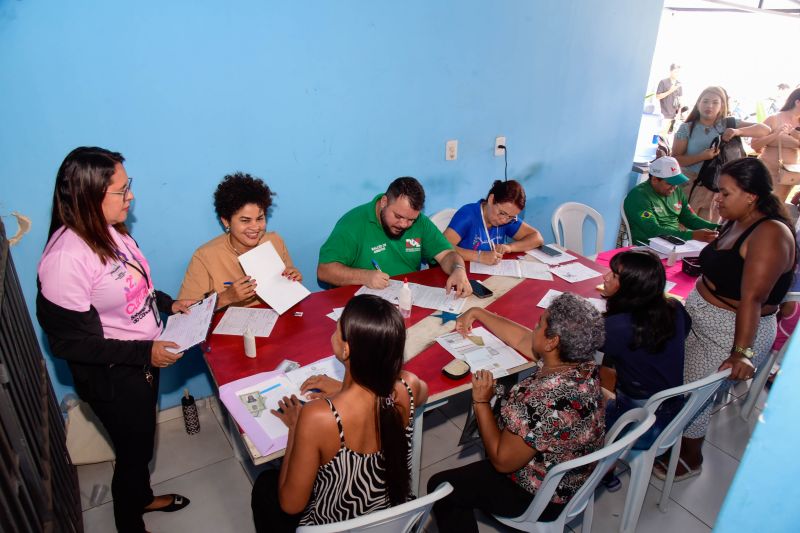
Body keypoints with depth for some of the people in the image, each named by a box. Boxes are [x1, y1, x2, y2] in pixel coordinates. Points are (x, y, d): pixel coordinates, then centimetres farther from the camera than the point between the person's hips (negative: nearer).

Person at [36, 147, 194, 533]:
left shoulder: (110, 229, -6)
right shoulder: (66, 258, -30)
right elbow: (70, 342, -24)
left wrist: (168, 303, 0)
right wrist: (145, 353, -26)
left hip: (143, 359, 7)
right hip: (112, 376, -7)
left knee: (141, 441, 28)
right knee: (133, 451, 15)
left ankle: (142, 497, 55)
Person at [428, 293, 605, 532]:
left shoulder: (544, 402, -40)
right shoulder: (584, 363, -15)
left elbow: (502, 462, -25)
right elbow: (522, 340, 2)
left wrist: (481, 402, -18)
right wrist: (477, 312, 6)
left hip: (540, 498, -8)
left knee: (440, 487, 5)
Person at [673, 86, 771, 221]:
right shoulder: (687, 128, -3)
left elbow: (765, 129, 2)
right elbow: (675, 159, -8)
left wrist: (738, 131, -16)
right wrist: (702, 157, -22)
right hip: (690, 184, -2)